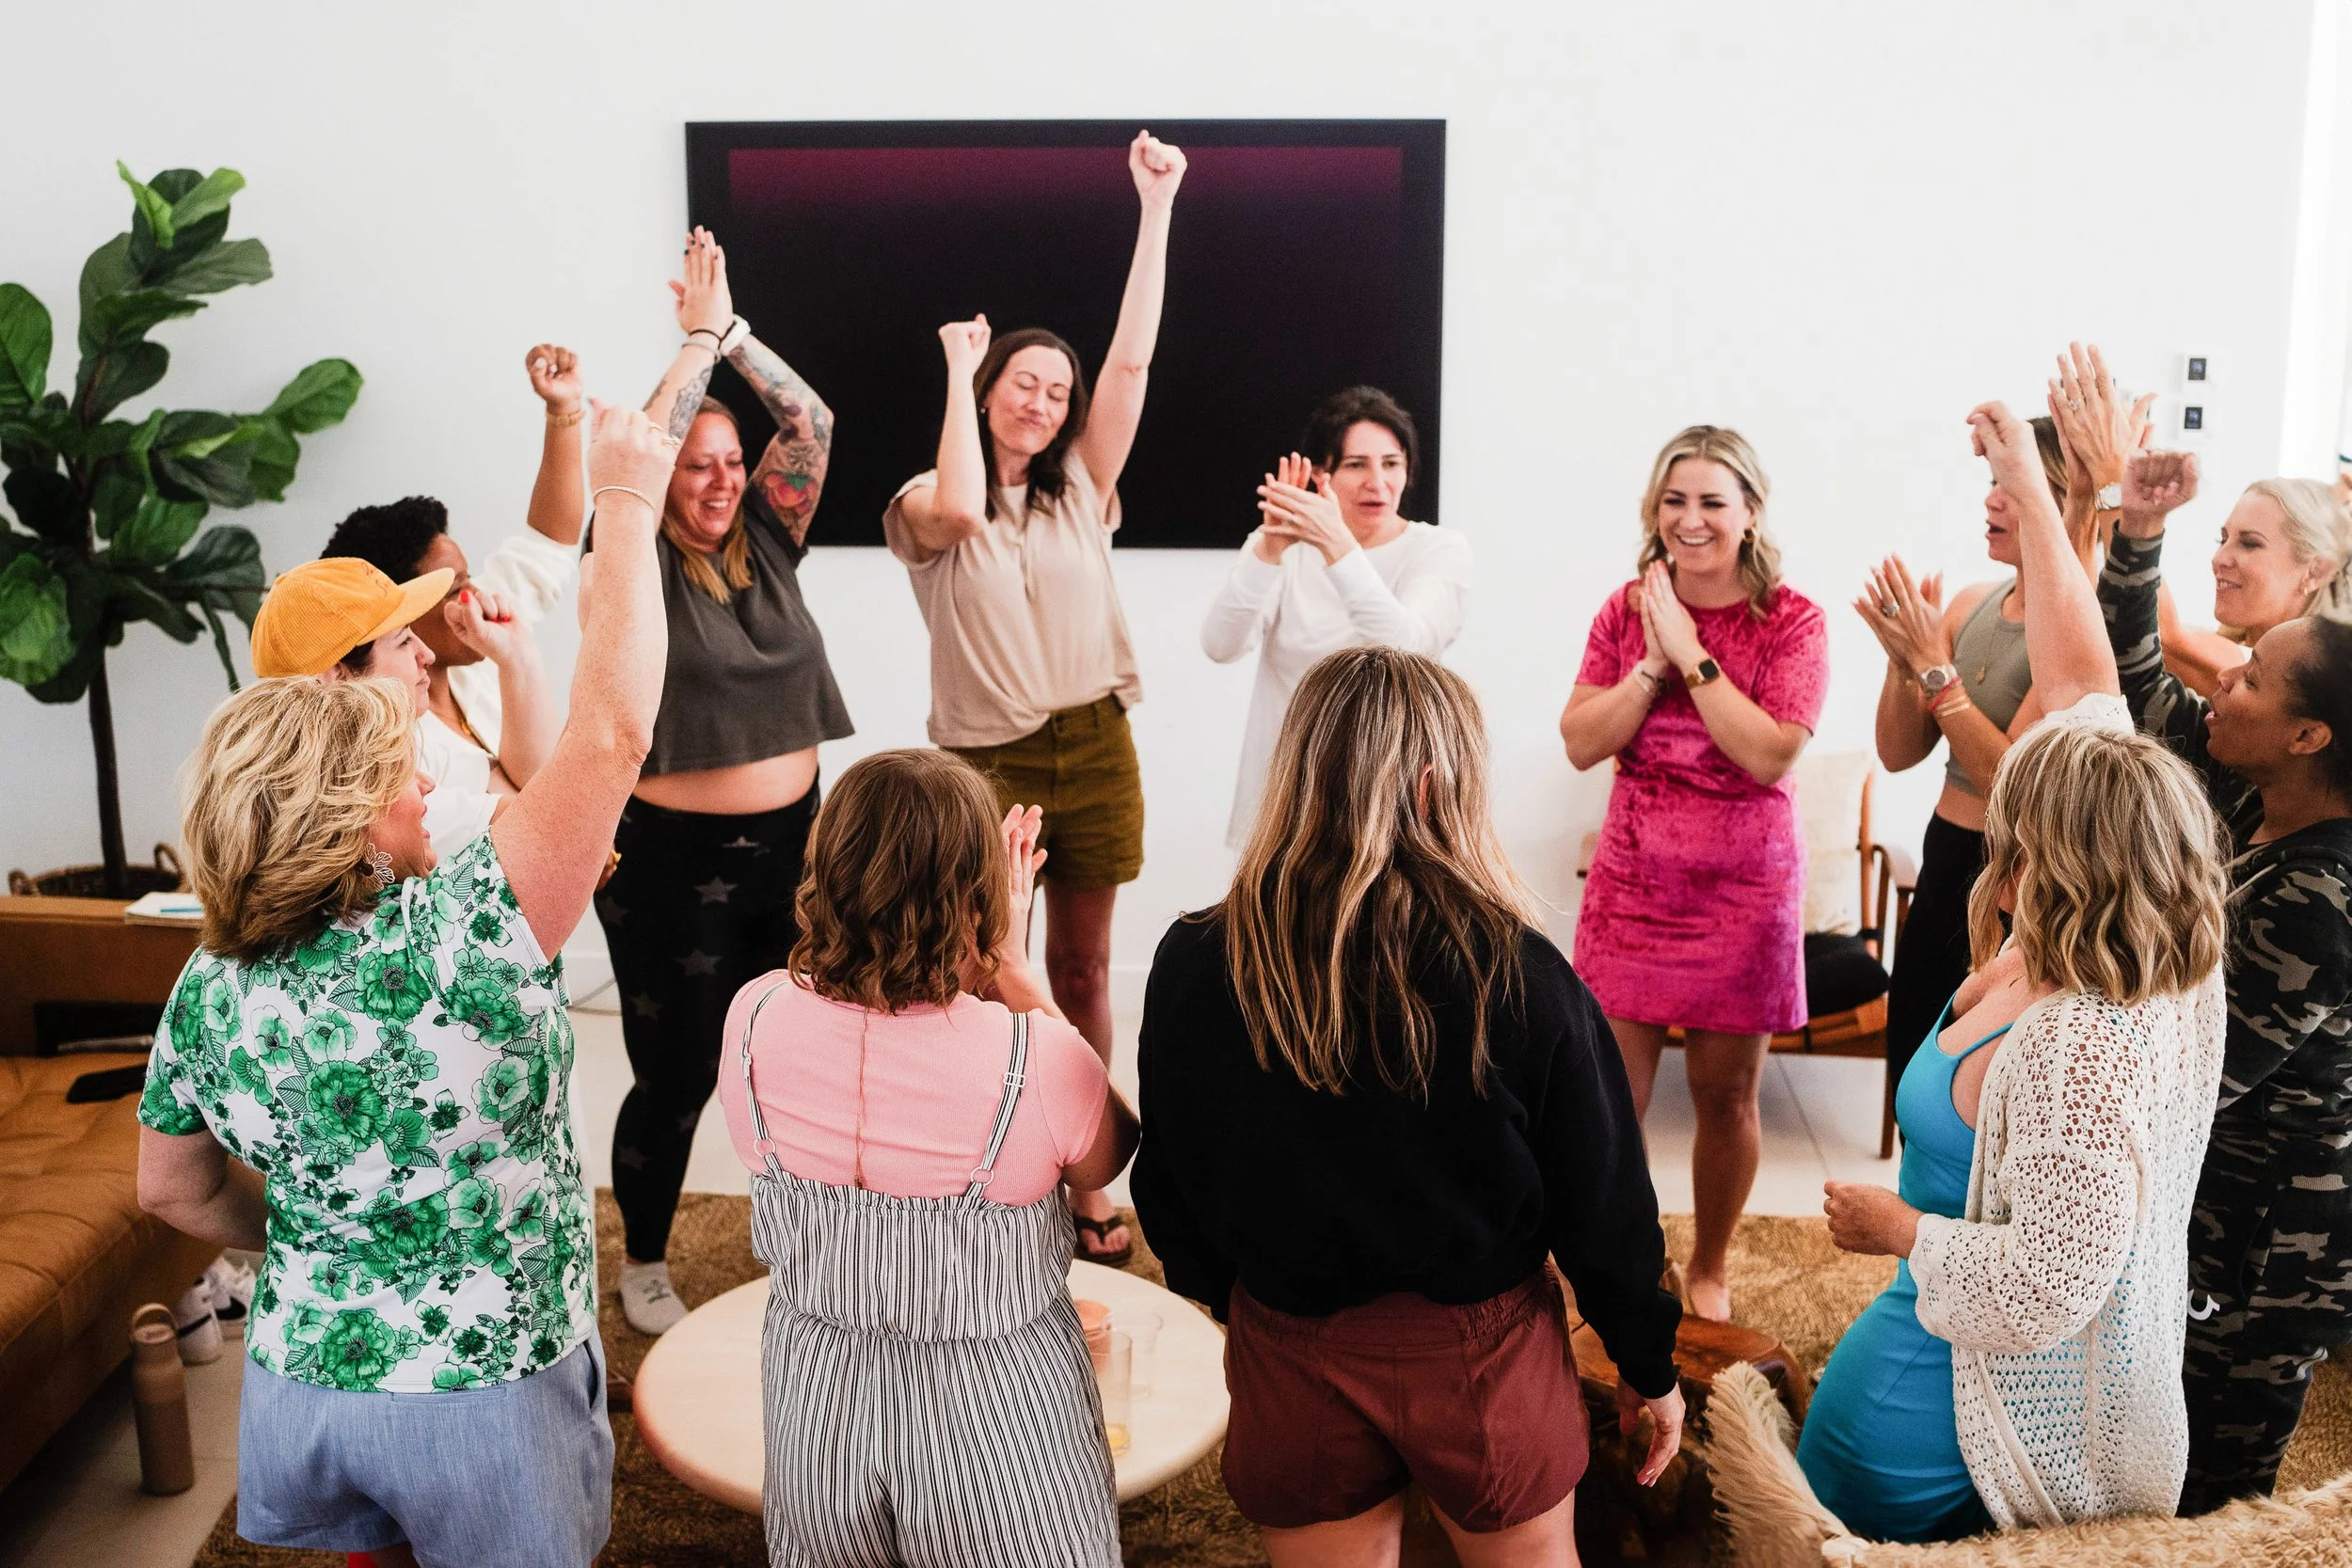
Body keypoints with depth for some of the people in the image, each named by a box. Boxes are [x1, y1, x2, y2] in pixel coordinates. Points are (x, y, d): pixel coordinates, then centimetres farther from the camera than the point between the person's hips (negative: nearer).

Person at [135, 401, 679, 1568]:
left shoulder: (210, 988, -8)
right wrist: (628, 501, -22)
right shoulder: (450, 944, -28)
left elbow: (173, 1189, 7)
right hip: (483, 1400, -5)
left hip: (298, 1375, 5)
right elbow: (612, 735, -29)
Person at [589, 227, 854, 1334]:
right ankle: (643, 1267, 27)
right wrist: (696, 336, -13)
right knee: (676, 1076, 5)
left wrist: (733, 331, -6)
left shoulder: (769, 543, 4)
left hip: (788, 840, 5)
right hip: (673, 855, -5)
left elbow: (812, 424, -3)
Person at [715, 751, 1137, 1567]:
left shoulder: (755, 1019, -18)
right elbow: (1109, 1156, -5)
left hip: (816, 1425, 3)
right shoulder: (1038, 1060, -28)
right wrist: (1013, 970, -8)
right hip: (996, 1431, -3)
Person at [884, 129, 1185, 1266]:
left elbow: (1131, 361, -1)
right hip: (988, 759, -3)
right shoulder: (925, 505, -2)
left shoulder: (1081, 491, 7)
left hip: (1093, 749, 4)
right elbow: (961, 512, -27)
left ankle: (1084, 1186, 25)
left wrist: (1155, 207, -6)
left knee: (1081, 972, 13)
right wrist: (958, 370, -14)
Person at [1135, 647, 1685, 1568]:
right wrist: (1650, 1367, 6)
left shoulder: (1193, 967, -14)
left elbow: (1169, 1196, -1)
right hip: (1481, 1351, -1)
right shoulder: (1517, 975, -21)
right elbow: (1606, 1206, -11)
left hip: (1291, 1355, 2)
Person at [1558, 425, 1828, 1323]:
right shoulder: (1628, 609, 4)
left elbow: (1772, 754, -18)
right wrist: (1653, 665, -12)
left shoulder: (1790, 621, -5)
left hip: (1743, 888, -2)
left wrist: (1693, 656, -17)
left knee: (1725, 1095, 9)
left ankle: (1708, 1268, 31)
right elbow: (1581, 743, -2)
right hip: (1631, 880, 2)